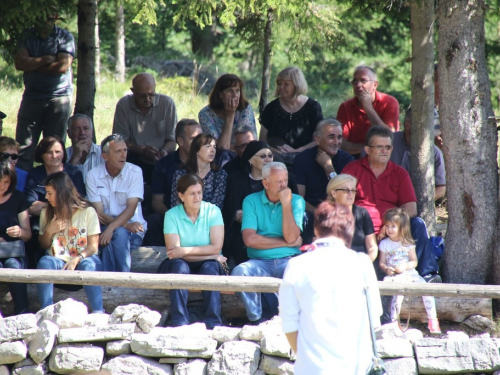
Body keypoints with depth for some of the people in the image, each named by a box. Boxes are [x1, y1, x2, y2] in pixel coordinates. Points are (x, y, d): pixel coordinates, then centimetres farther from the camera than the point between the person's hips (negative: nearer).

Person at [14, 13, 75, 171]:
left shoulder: (65, 37, 2)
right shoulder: (27, 36, 9)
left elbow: (63, 66, -11)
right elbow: (19, 63, -5)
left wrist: (33, 65, -6)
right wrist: (46, 60, -11)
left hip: (58, 98, -2)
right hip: (31, 97, 2)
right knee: (23, 147, -4)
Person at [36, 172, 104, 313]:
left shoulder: (88, 211, -2)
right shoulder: (46, 213, 10)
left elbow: (93, 246, -6)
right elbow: (44, 245, 16)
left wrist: (77, 260, -23)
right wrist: (49, 231, -5)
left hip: (83, 259, -3)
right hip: (59, 262, 3)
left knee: (87, 264, -37)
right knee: (45, 262, -31)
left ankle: (98, 312, -45)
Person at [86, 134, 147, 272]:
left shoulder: (135, 172, -2)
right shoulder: (93, 176, 0)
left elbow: (131, 208, -12)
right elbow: (99, 213, -5)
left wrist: (111, 228, -29)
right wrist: (126, 225, -20)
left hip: (132, 229, 0)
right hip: (105, 228, 0)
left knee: (119, 234, -34)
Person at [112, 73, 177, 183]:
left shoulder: (167, 103, -2)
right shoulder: (123, 105, -3)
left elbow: (172, 140, 1)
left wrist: (164, 151, -22)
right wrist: (141, 150, -20)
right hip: (135, 161, -1)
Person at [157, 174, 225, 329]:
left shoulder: (212, 211, -4)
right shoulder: (172, 215, -6)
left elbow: (216, 247, -13)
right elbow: (173, 251, -16)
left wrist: (186, 251, -18)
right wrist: (209, 255, -18)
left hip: (207, 264, 0)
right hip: (181, 265, 0)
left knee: (210, 267, -32)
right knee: (179, 265, -33)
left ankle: (213, 324, -37)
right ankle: (180, 323, -40)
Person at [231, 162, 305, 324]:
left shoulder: (296, 201, 7)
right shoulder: (251, 201, 5)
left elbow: (291, 237, -8)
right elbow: (250, 239, -9)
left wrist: (286, 204, -9)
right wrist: (286, 243, -6)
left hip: (288, 260, 0)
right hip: (260, 262, 0)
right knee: (239, 272, -32)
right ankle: (256, 319, -12)